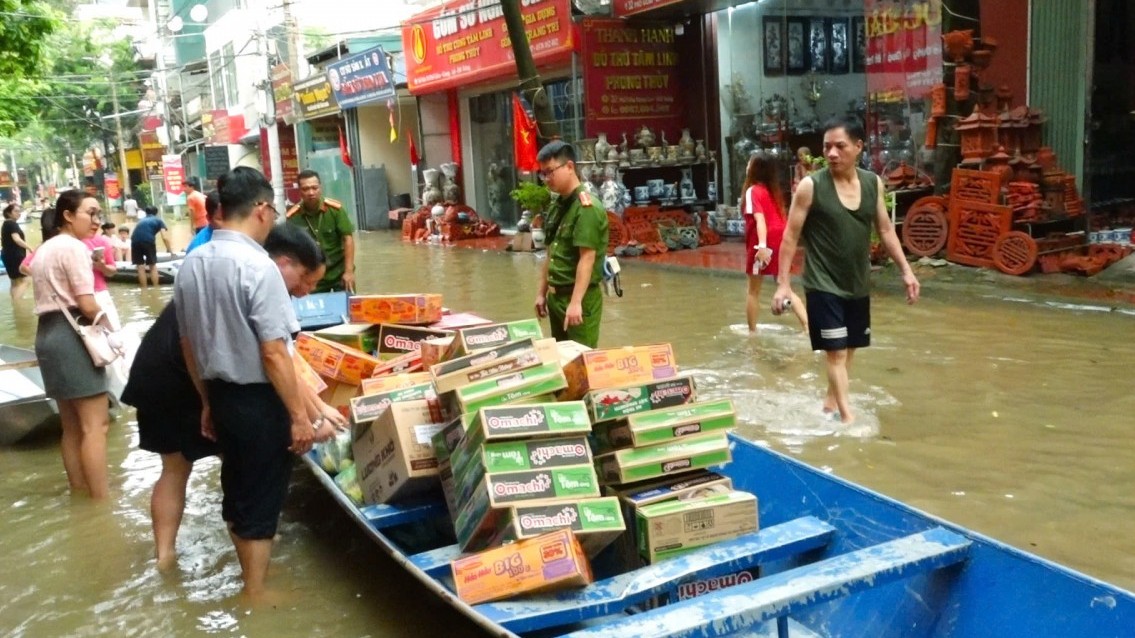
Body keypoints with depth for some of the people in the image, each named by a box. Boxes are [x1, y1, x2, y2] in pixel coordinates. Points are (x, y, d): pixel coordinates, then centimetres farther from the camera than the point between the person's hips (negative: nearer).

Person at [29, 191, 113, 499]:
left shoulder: (44, 249, 19)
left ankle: (80, 491, 24)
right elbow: (87, 305, -17)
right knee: (95, 424, -8)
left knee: (72, 425, 16)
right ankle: (101, 499, -7)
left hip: (47, 333, 10)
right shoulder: (74, 247, -11)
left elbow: (55, 294, 14)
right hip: (71, 334, -10)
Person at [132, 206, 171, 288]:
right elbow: (165, 238, 10)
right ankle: (155, 288, 15)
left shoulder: (141, 220, 33)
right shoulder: (158, 220, 22)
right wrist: (170, 250, 22)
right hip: (148, 240, -3)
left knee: (140, 267, 12)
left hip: (135, 240, 3)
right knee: (153, 266, 13)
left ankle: (144, 289, 16)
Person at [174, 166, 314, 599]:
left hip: (221, 395, 8)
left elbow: (188, 346, 11)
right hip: (259, 400, -7)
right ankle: (255, 598, 21)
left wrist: (207, 402, 21)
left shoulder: (190, 265, 3)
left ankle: (251, 579, 41)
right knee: (260, 501, 7)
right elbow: (273, 354, -22)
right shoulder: (257, 266, -21)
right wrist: (299, 415, -14)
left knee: (236, 494, 22)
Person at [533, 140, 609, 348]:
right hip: (556, 296, 9)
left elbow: (587, 258, -21)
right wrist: (542, 293, 16)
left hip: (580, 298, -8)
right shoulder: (557, 206, 11)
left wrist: (576, 302, -26)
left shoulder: (586, 207, -15)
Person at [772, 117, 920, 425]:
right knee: (835, 350, -6)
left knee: (849, 347, 16)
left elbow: (885, 229, 10)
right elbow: (790, 237, -11)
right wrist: (783, 283, -13)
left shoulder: (873, 183, 0)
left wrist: (906, 270, 6)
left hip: (858, 283, 6)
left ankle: (831, 401, 33)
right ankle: (847, 415, -1)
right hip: (824, 284, -6)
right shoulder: (810, 186, -14)